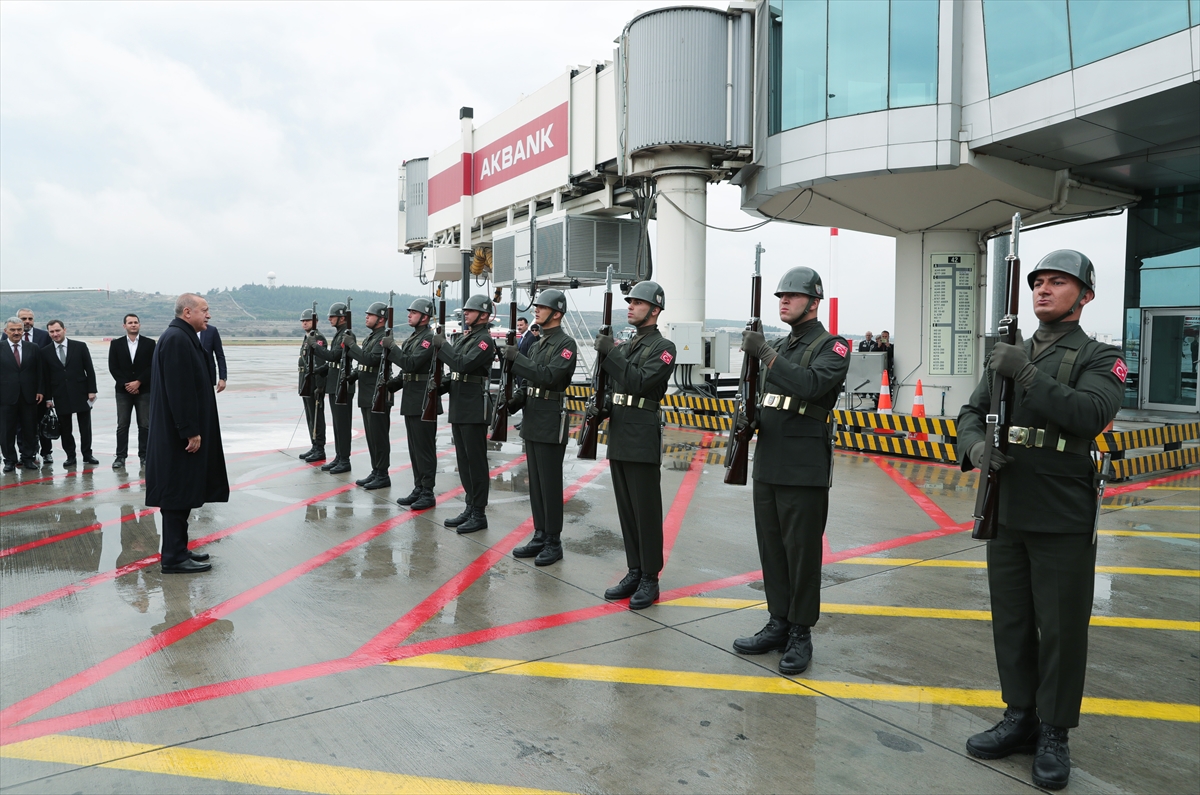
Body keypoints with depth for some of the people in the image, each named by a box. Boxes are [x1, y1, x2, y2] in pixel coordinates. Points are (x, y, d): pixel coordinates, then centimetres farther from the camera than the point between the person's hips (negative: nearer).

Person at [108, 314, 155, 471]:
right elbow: (113, 368, 2)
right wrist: (126, 384, -8)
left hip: (144, 390, -1)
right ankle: (121, 456, 5)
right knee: (122, 425, 1)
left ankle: (144, 456, 8)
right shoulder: (116, 344, 6)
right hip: (123, 390, 1)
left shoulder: (149, 343, 3)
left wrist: (138, 382, -11)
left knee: (144, 425, 2)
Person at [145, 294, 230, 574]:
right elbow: (179, 390, -22)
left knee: (183, 493, 14)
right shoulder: (176, 339, -17)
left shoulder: (183, 338, 15)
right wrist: (191, 431, -21)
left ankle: (178, 550, 23)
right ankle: (174, 557, 4)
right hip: (179, 435, -10)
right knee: (178, 493, -3)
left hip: (181, 432, 10)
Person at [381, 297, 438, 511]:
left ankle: (428, 493, 1)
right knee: (414, 447, 13)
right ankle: (418, 489, 21)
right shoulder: (412, 338, 17)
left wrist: (392, 347, -14)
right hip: (410, 400, 10)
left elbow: (411, 364, -23)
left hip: (424, 402, -10)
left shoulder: (429, 338, -13)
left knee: (425, 448, -4)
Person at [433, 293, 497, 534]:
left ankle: (479, 514, 3)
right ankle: (470, 507, 22)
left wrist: (442, 345, -15)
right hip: (458, 408, 9)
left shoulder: (485, 340, -12)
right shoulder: (464, 338, 16)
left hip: (474, 410, -9)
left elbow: (464, 364, -25)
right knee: (463, 460, 13)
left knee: (476, 461, -3)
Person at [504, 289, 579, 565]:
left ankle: (553, 542, 6)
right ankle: (540, 536, 21)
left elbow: (549, 376, -24)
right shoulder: (537, 343, 16)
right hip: (532, 420, 9)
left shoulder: (566, 343, -11)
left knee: (550, 484, -3)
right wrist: (514, 403, 4)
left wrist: (517, 358, -22)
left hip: (552, 421, -9)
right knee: (535, 482, 12)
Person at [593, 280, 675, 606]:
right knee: (626, 510, 12)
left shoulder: (663, 347, -7)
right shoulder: (626, 346, 17)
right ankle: (634, 572, 21)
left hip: (643, 440, -8)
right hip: (618, 437, 8)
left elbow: (639, 382, -20)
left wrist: (610, 352, -19)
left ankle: (650, 579, 8)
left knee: (646, 512, -1)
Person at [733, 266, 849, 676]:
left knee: (801, 552, 1)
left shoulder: (831, 346, -6)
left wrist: (765, 353, -25)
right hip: (767, 466, 7)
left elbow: (812, 384, -25)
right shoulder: (778, 346, 16)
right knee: (772, 549, 12)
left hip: (804, 471, -7)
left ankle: (800, 634, 12)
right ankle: (778, 624, 24)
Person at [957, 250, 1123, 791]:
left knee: (1061, 630, 5)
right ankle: (1020, 718, 28)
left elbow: (1090, 415, -22)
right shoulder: (1006, 355, 11)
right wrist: (975, 446, -14)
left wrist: (1026, 375, -25)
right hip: (1006, 514, 5)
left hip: (1063, 522, -5)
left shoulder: (1099, 358, -4)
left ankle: (1054, 735, 20)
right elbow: (970, 413, 8)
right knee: (1011, 623, 13)